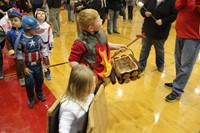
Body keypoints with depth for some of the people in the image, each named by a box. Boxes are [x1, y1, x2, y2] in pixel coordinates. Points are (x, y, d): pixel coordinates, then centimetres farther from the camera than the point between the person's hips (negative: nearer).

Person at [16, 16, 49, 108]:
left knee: (39, 80, 19)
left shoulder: (38, 38, -7)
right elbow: (19, 55, -13)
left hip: (38, 65, 4)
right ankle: (31, 98, 32)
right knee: (29, 83, 6)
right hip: (28, 67, -3)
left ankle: (39, 93, 46)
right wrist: (24, 67, -13)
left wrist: (46, 62, 1)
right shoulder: (21, 40, -17)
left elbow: (43, 50, 1)